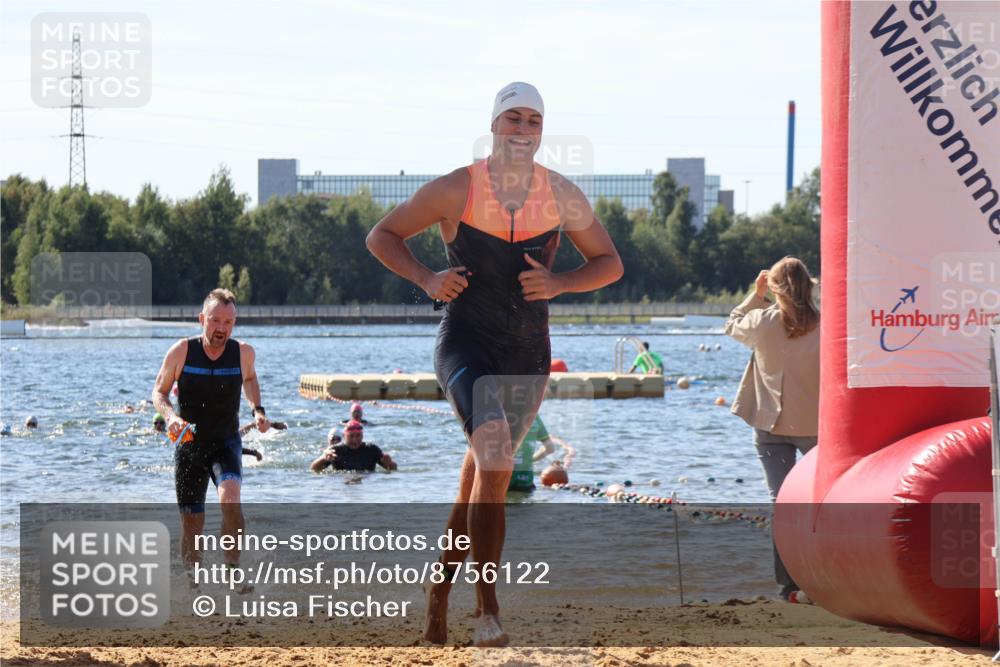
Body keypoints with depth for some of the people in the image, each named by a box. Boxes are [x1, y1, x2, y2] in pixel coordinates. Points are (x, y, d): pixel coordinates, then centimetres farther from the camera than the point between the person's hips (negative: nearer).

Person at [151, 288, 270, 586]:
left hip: (226, 443, 0)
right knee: (191, 523, 4)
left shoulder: (243, 353, -9)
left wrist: (257, 410, 1)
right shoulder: (181, 352, -13)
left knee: (230, 497, -29)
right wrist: (170, 416, -21)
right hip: (189, 446, 0)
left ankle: (233, 569, -18)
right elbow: (159, 392, -1)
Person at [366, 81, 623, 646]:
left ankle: (438, 608, 28)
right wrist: (426, 279, -13)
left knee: (480, 483, 11)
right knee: (495, 461, -26)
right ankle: (488, 610, -28)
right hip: (465, 346, -4)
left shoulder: (563, 197, 1)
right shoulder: (456, 191, -7)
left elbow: (610, 264, 11)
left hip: (529, 355, 4)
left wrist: (559, 283, -9)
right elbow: (383, 235, 4)